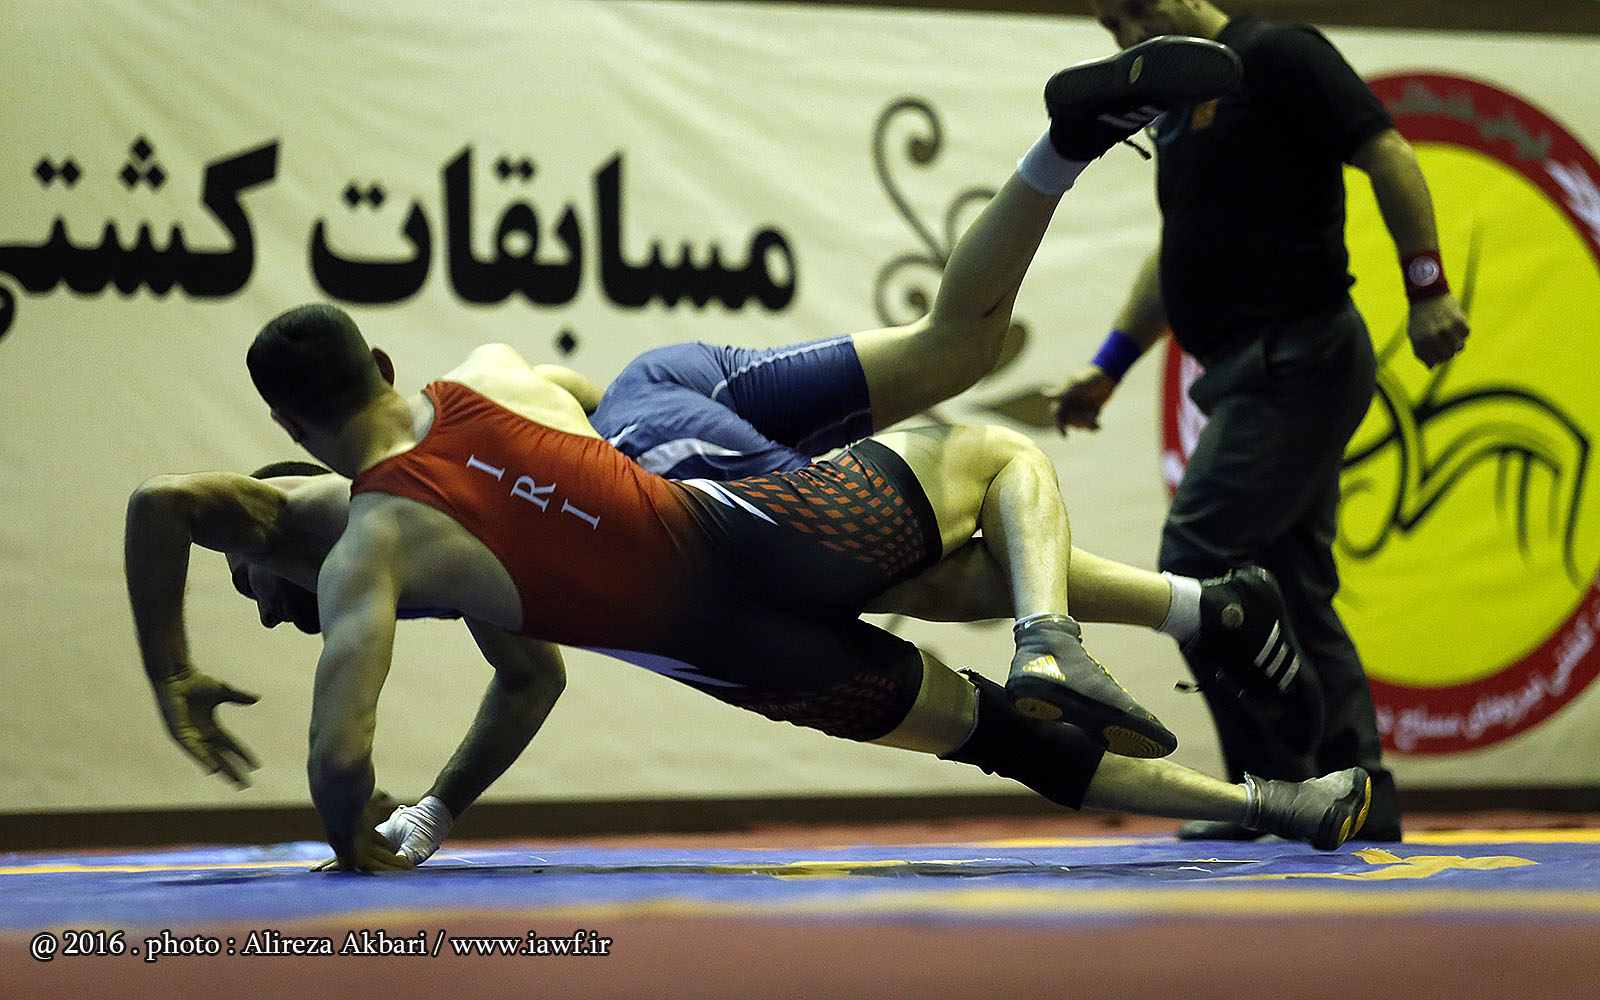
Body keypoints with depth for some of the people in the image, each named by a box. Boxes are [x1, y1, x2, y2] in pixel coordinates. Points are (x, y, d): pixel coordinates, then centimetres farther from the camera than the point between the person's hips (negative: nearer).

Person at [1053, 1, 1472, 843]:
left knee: (1197, 556, -14)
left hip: (1297, 359, -9)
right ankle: (1359, 799, 13)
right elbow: (1178, 252, 29)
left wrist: (1427, 290, -18)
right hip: (1253, 374, 9)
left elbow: (1387, 157, -12)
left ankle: (1276, 788, -10)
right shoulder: (1175, 104, 20)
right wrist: (1108, 366, 27)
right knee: (1293, 591, 9)